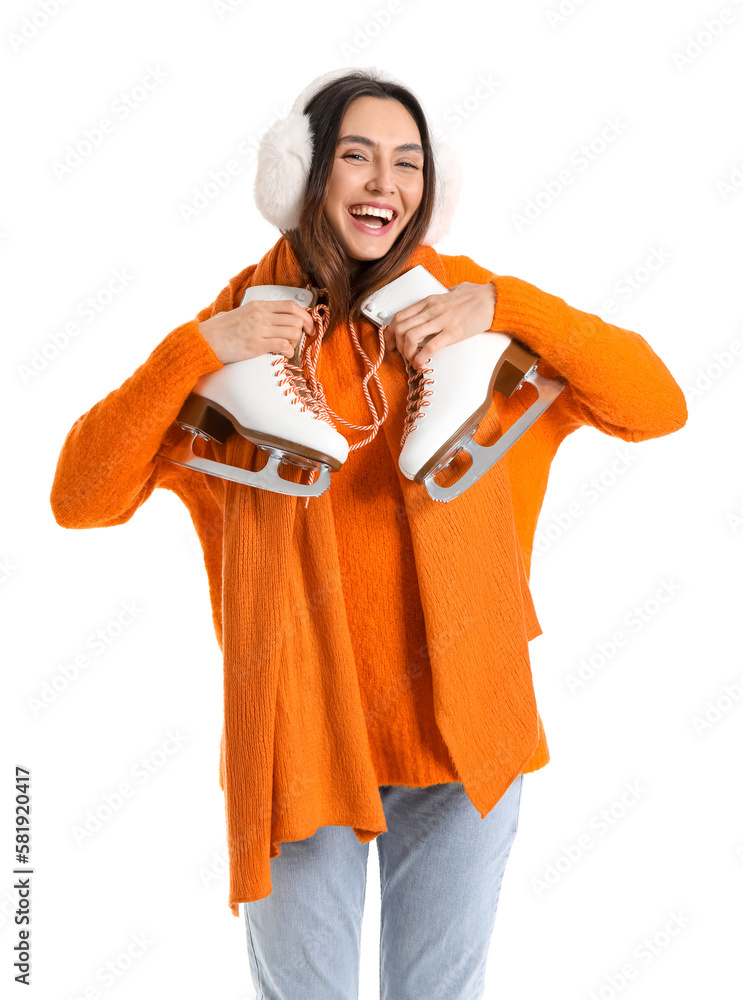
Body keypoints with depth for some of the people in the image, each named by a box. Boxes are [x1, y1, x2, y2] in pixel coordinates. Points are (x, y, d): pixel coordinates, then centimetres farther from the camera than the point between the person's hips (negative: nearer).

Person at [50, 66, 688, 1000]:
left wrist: (503, 303, -17)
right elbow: (81, 498, -9)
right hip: (299, 733, -1)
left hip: (460, 721, 1)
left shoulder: (464, 305, -1)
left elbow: (658, 406, -8)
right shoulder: (245, 321, -3)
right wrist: (198, 348, -18)